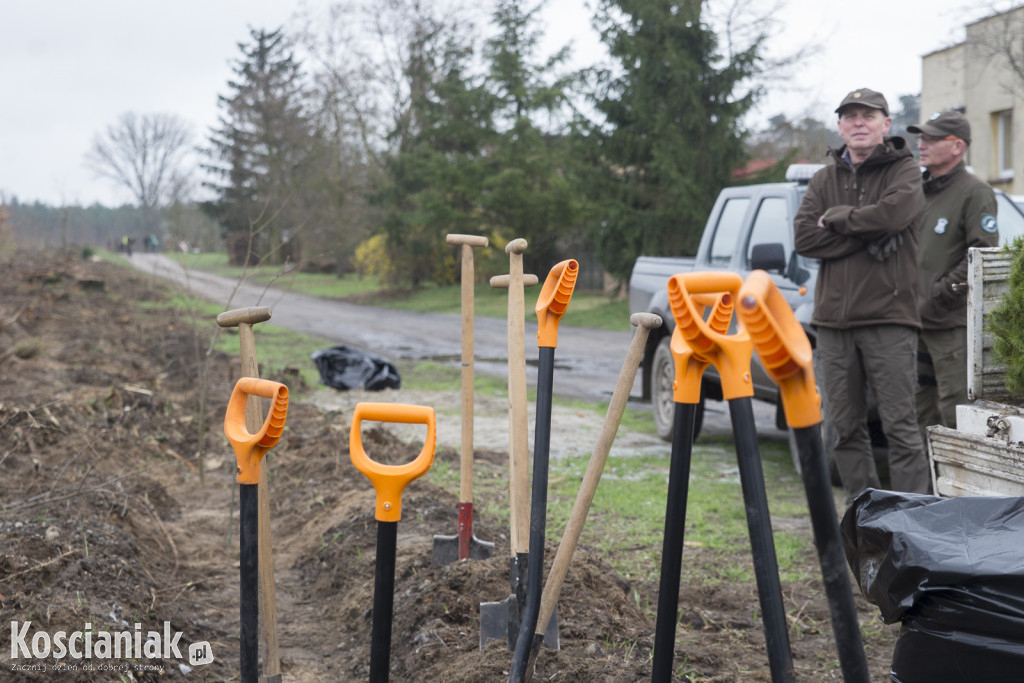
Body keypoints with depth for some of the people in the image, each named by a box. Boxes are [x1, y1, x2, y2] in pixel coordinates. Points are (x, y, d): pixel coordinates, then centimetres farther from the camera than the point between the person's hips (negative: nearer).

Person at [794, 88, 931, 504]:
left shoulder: (905, 171, 3)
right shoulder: (826, 179, 15)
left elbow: (893, 213, -19)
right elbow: (803, 237, 0)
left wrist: (837, 218, -5)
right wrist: (867, 235, -8)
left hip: (888, 318, -5)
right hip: (833, 318, 5)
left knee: (900, 425, -7)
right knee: (846, 427, 7)